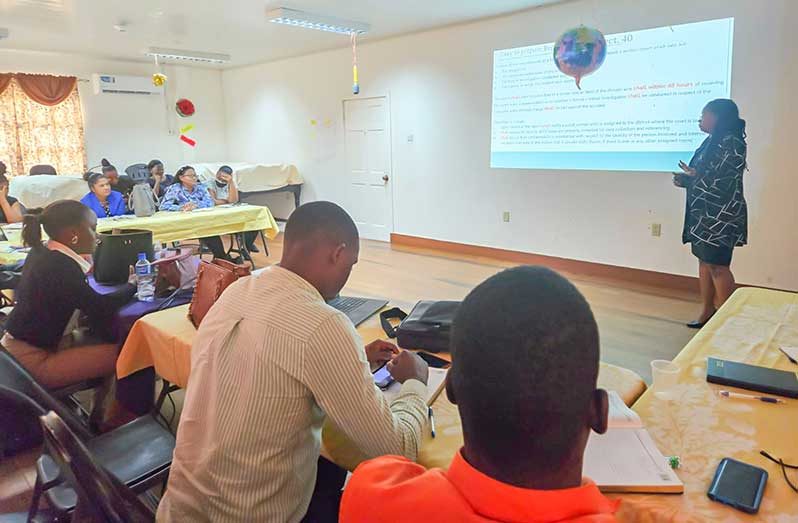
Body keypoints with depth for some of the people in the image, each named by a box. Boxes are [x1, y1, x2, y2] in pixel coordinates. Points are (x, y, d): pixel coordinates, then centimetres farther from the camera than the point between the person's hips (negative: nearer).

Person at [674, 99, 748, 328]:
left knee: (717, 265, -8)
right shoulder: (712, 142, 15)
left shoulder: (732, 142, -12)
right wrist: (686, 180, 4)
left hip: (721, 215, -9)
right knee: (704, 261, 10)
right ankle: (707, 313, 18)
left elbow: (726, 181, -19)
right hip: (704, 213, 9)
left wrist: (695, 176, -16)